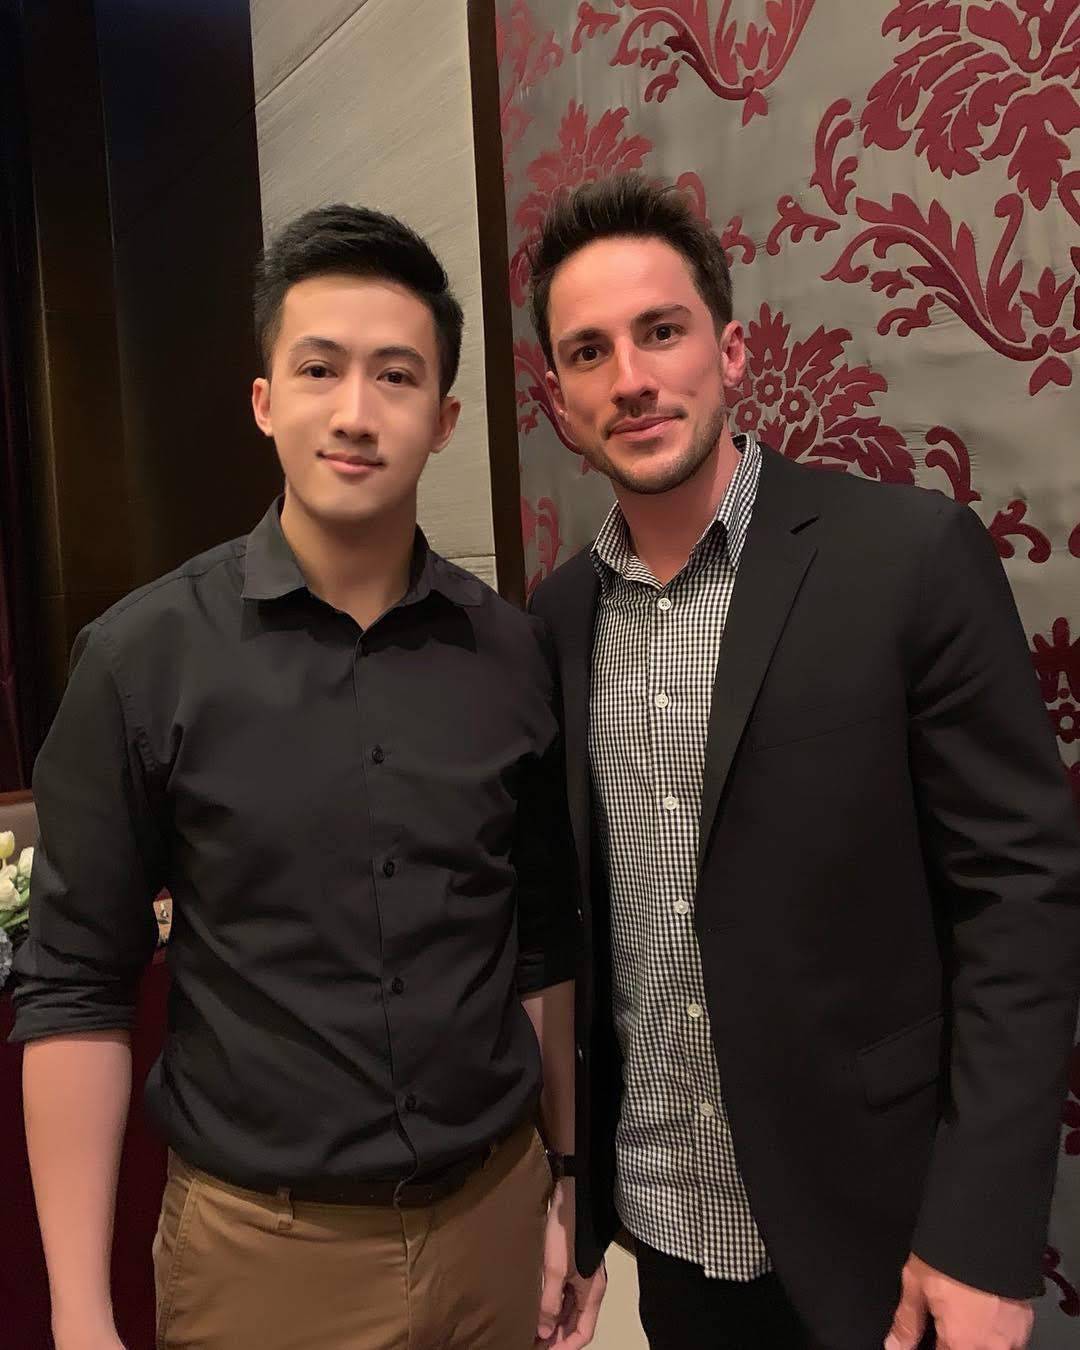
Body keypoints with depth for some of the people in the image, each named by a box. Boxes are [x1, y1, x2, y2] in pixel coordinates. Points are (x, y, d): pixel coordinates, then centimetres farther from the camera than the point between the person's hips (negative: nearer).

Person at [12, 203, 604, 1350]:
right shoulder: (143, 658, -12)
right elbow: (76, 990, -8)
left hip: (493, 1213, 3)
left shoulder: (511, 654, -5)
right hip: (260, 1243, -2)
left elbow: (544, 943, 3)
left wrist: (567, 1180, 7)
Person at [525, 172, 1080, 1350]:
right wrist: (558, 1186, 6)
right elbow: (565, 918, 5)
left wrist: (984, 1234, -15)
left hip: (871, 1225, -3)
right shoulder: (556, 617, 0)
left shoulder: (912, 556, -14)